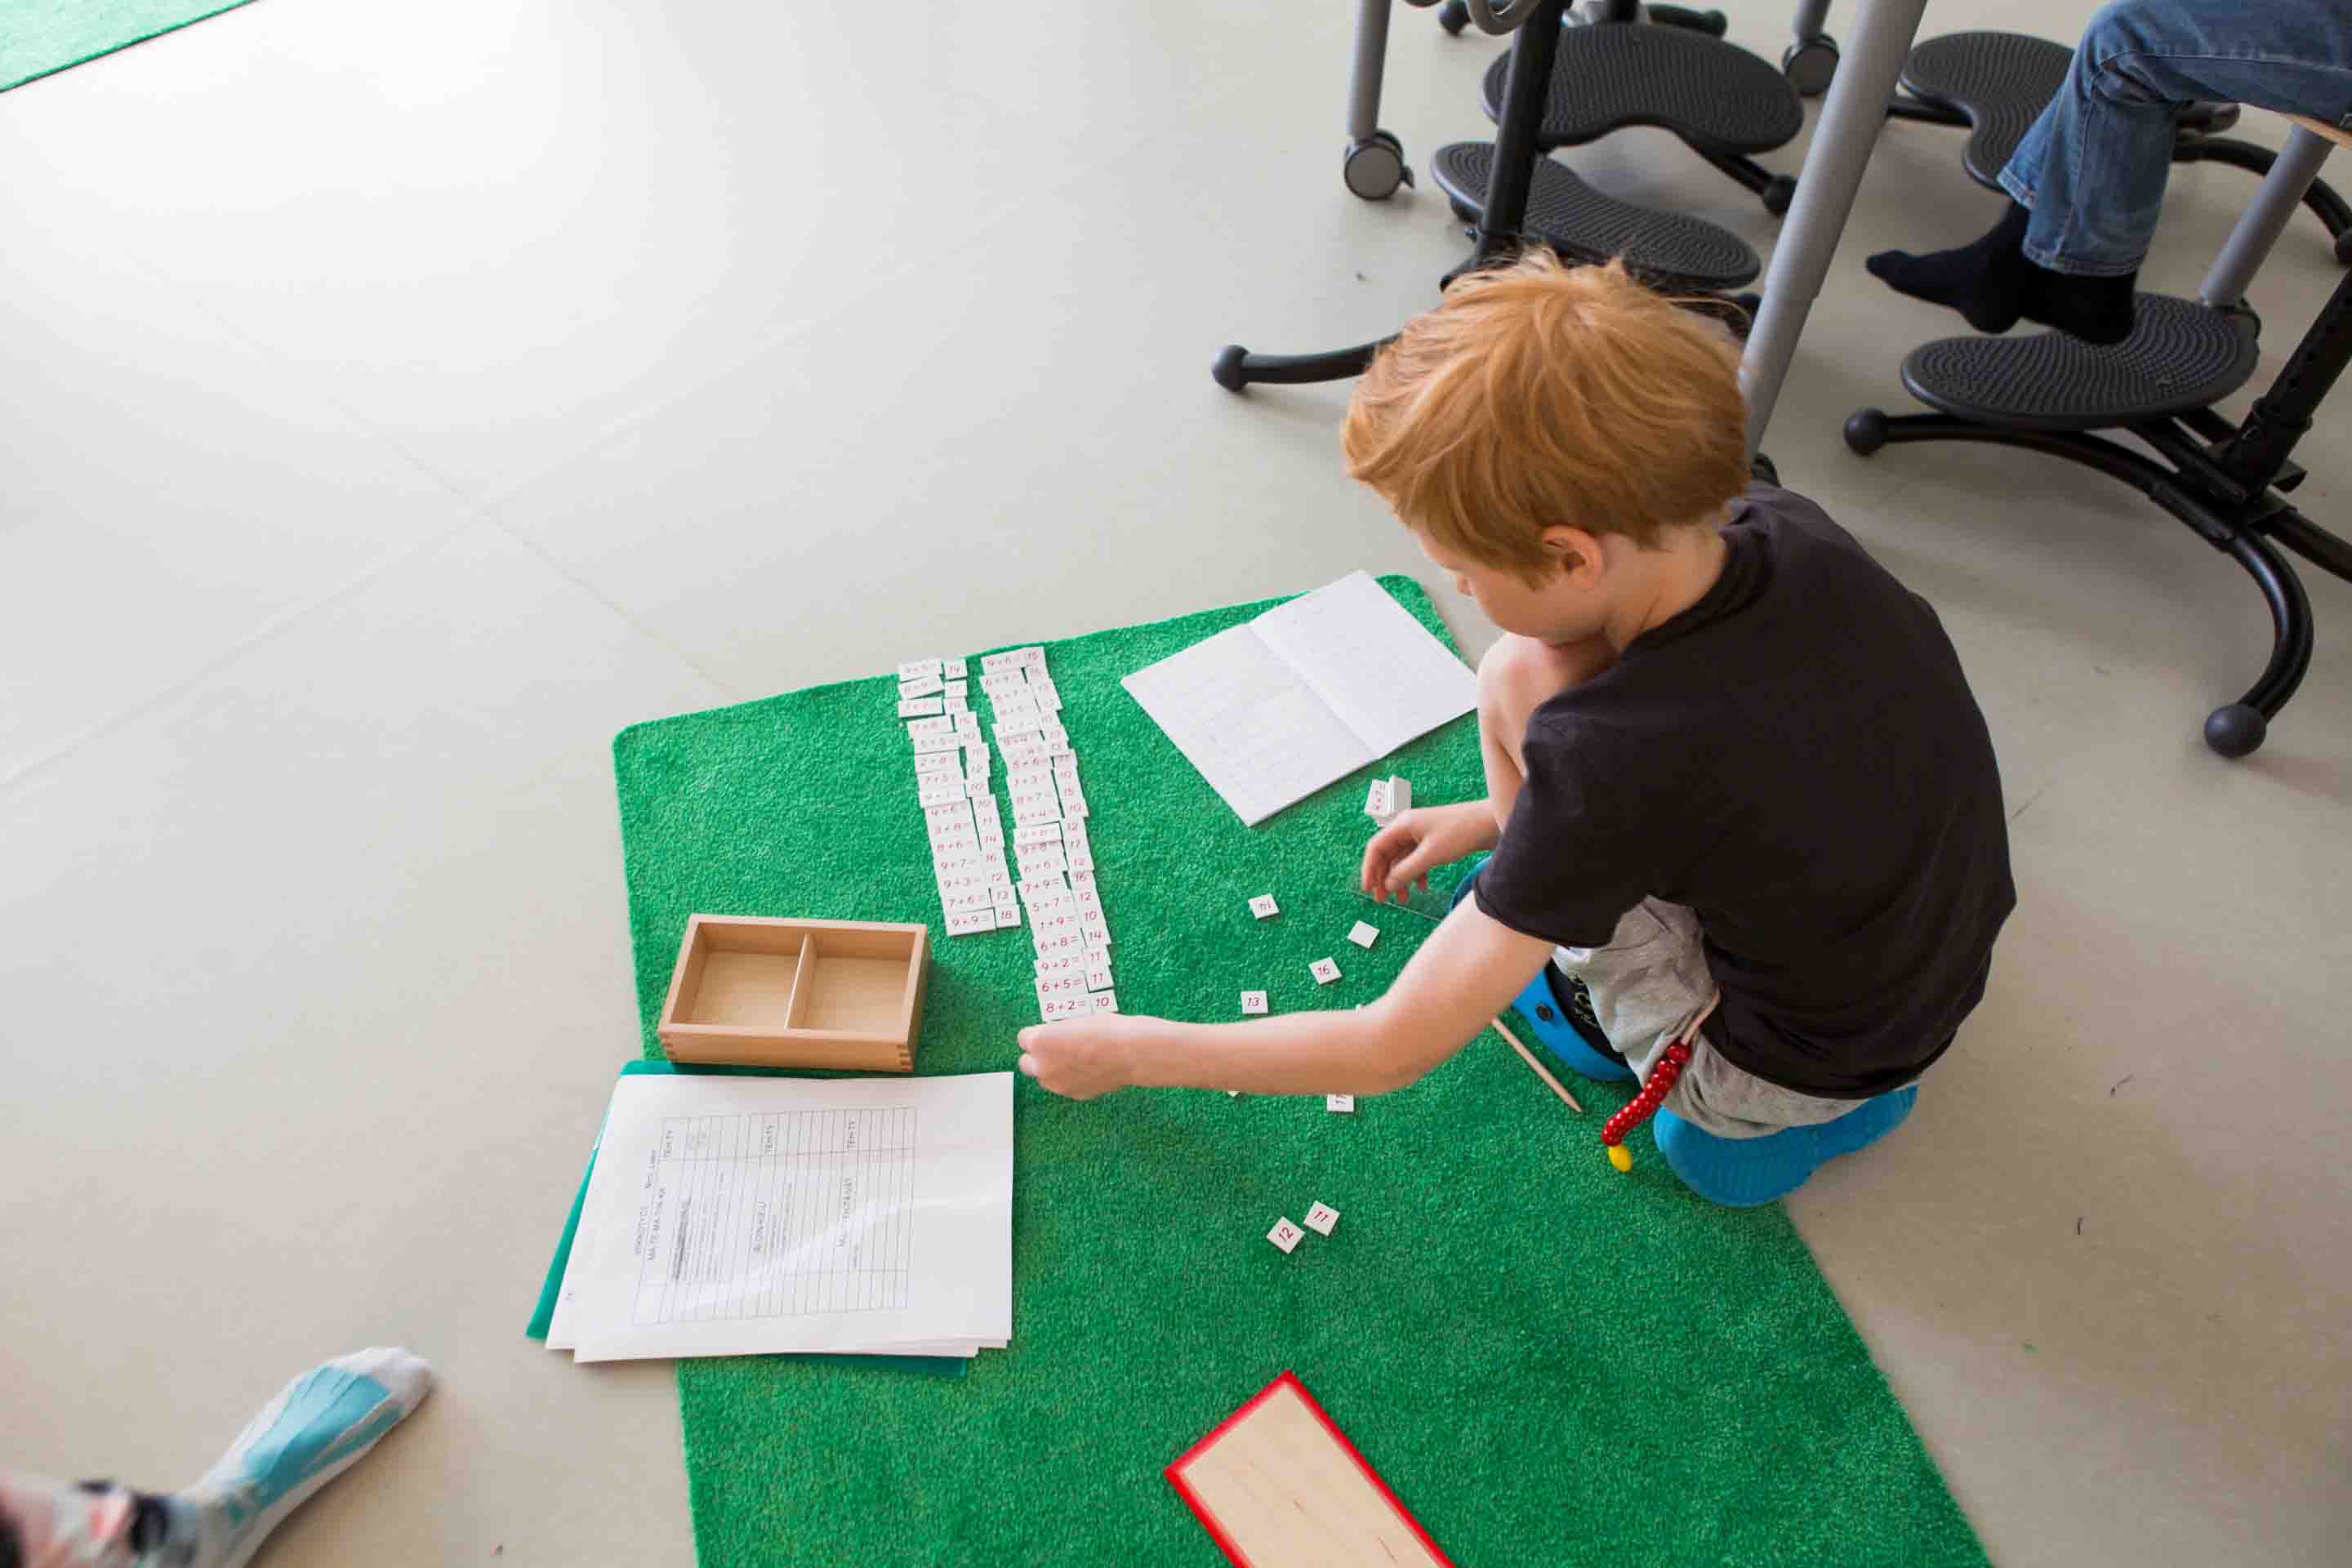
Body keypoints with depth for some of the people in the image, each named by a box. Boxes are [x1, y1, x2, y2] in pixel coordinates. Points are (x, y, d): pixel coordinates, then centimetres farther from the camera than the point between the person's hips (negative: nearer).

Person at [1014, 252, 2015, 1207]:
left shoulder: (1614, 759, -35)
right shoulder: (1772, 525, -16)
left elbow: (1392, 1051, -26)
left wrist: (1124, 1052, -14)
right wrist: (1511, 814, 9)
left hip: (1802, 1066, -6)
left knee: (1520, 677, -14)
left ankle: (1607, 996, 8)